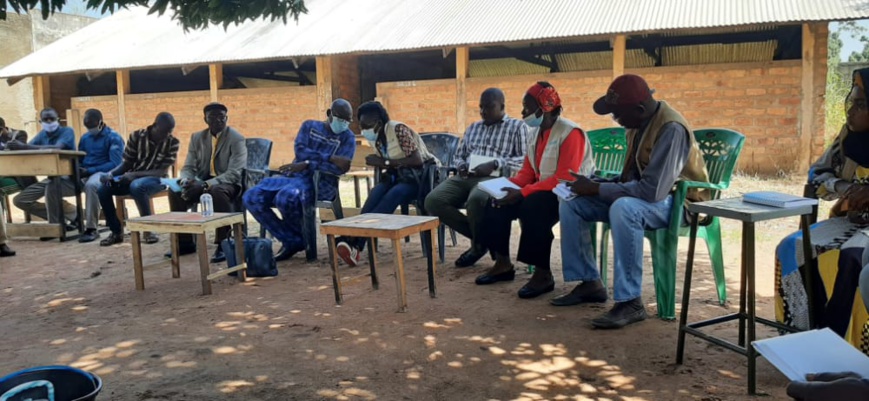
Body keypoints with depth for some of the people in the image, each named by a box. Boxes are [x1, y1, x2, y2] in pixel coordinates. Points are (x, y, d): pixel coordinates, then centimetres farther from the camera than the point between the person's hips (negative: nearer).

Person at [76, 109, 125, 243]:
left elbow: (115, 164, -13)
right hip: (85, 173, 7)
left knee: (91, 185, -39)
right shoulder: (85, 137, 16)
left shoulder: (113, 138, -4)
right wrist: (77, 169, -7)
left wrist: (90, 170, -18)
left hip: (104, 173, -7)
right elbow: (79, 159, 19)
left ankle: (91, 229, -34)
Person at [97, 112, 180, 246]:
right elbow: (126, 164, 2)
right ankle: (116, 232, -3)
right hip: (132, 177, 4)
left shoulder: (173, 142, -8)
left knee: (136, 186, -37)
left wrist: (135, 174, -25)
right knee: (103, 189, -20)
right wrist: (111, 173, -19)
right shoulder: (136, 136, -3)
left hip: (155, 179, -4)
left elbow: (163, 171, -14)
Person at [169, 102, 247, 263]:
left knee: (217, 191, -38)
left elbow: (234, 173, -20)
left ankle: (223, 245, -29)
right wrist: (186, 181, -19)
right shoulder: (197, 138, 8)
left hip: (229, 184, -5)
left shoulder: (236, 139, -10)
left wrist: (205, 185, -32)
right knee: (175, 191, -18)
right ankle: (185, 242, -4)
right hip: (202, 182, 6)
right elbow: (188, 167, 8)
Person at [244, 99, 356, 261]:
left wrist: (307, 165, -17)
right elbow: (300, 150, -4)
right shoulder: (309, 126, 15)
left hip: (320, 183, -5)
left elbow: (341, 168, -13)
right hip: (294, 176, 5)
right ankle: (291, 241, -4)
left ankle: (299, 238, -4)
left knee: (286, 197, -36)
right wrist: (330, 157, -15)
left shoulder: (348, 137, 4)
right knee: (252, 197, -14)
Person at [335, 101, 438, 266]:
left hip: (421, 174, -6)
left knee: (392, 195, -34)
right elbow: (386, 164, 10)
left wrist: (385, 162, -24)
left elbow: (417, 161, -25)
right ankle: (355, 244, -36)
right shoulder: (375, 137, 4)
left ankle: (356, 242, -36)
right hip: (399, 175, 7)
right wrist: (377, 163, -13)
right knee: (376, 192, -26)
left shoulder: (399, 130, -20)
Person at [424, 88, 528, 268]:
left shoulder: (517, 126, 9)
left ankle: (479, 243, -9)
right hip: (465, 177, 6)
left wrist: (494, 164, -16)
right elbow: (459, 155, 29)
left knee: (476, 199, -41)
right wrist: (462, 166, 3)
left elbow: (525, 160, -3)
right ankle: (480, 235, -6)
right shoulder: (473, 128, 28)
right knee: (433, 200, -21)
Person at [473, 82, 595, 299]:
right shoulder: (535, 133, 9)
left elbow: (564, 179, -26)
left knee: (532, 206, -34)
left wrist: (523, 193, -28)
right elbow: (527, 172, 11)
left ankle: (543, 274, -23)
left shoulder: (570, 132, -18)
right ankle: (503, 263, 4)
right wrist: (507, 186, -10)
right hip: (543, 192, 9)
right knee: (497, 204, -5)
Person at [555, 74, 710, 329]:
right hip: (641, 195, 9)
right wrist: (597, 184, -6)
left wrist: (595, 188, -25)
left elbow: (653, 189, -33)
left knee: (623, 208, -40)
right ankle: (589, 283, 3)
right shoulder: (639, 123, 3)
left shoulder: (671, 129, -25)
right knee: (571, 205, -3)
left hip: (676, 200, -9)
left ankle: (631, 302, -30)